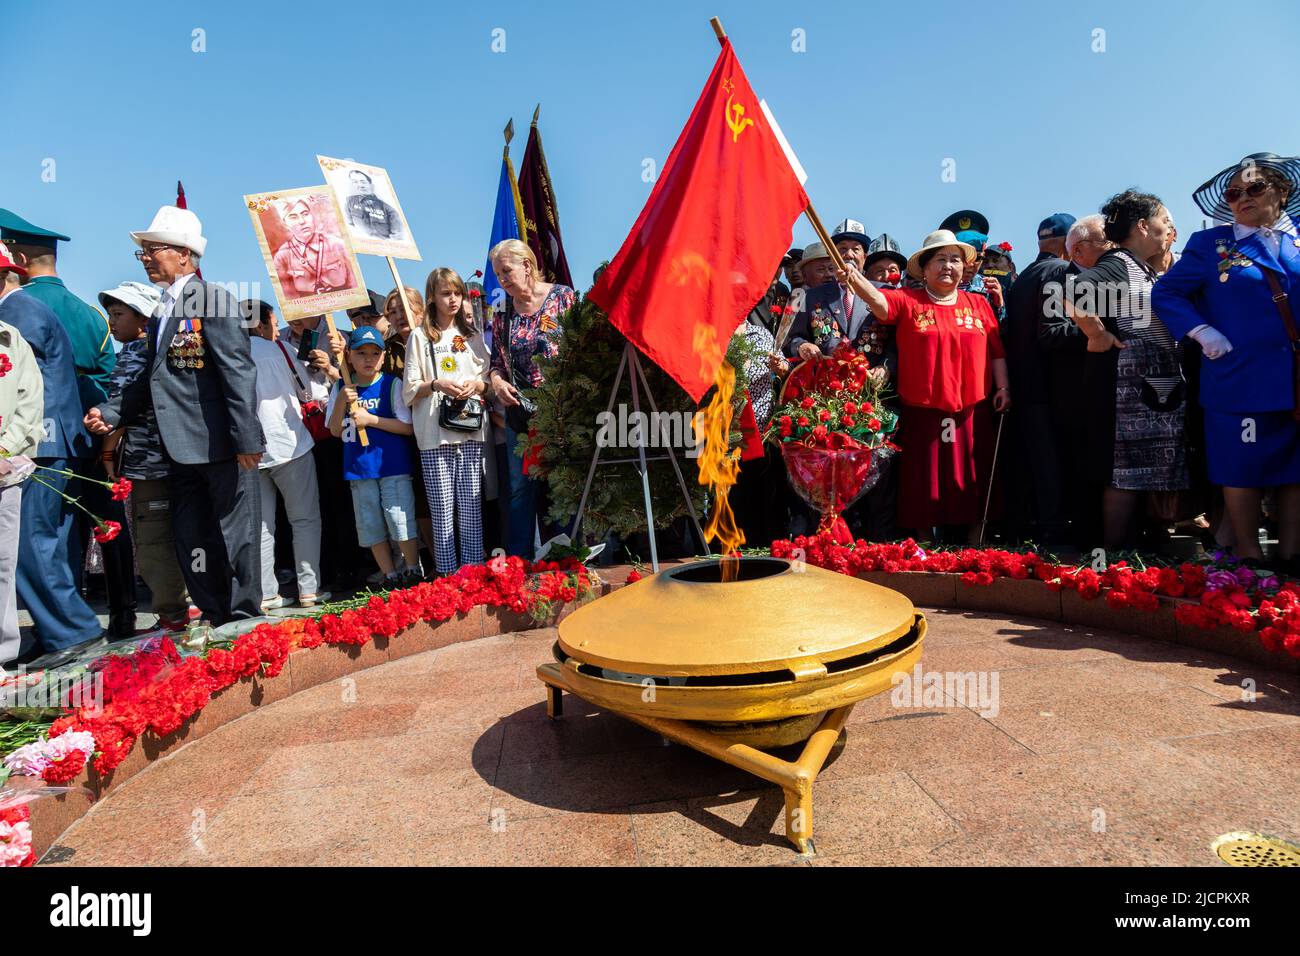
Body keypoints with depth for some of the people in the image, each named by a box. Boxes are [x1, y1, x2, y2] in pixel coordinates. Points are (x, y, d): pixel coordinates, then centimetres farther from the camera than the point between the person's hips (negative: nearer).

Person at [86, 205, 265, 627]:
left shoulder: (214, 299, -9)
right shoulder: (162, 312, 17)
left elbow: (239, 372, -16)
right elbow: (155, 379, 22)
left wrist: (247, 437, -21)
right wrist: (110, 412, 10)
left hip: (221, 445, -9)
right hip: (183, 450, 9)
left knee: (235, 533, 1)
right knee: (190, 538, 13)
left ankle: (244, 618, 14)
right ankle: (215, 618, 24)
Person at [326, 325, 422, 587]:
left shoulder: (393, 385, -4)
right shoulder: (341, 389, 7)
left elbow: (408, 426, -8)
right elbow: (336, 431, 4)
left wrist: (371, 419, -16)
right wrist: (341, 401, -11)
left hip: (393, 466, -4)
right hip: (358, 467, 4)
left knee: (401, 519, -5)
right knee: (370, 525, 9)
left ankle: (413, 573, 12)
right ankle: (391, 576, 21)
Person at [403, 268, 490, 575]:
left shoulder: (471, 334, 17)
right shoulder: (420, 336, 9)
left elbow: (488, 378, 16)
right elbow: (410, 388, 5)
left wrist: (476, 384, -5)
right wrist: (436, 384, -12)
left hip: (470, 432, 2)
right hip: (434, 435, -2)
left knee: (471, 508, 0)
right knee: (442, 510, -2)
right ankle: (447, 576, 6)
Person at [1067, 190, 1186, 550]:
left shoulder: (1145, 270, 20)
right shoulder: (1115, 264, -11)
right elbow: (1074, 295, -30)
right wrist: (1098, 337, -21)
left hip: (1157, 387, 10)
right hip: (1128, 385, -10)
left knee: (1143, 475, 12)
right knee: (1126, 474, -7)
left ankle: (1131, 548, 20)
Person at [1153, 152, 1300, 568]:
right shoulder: (1210, 245, 5)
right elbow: (1165, 294, 4)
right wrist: (1204, 334, -6)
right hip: (1240, 379, -3)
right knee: (1242, 470, 0)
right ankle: (1248, 557, 10)